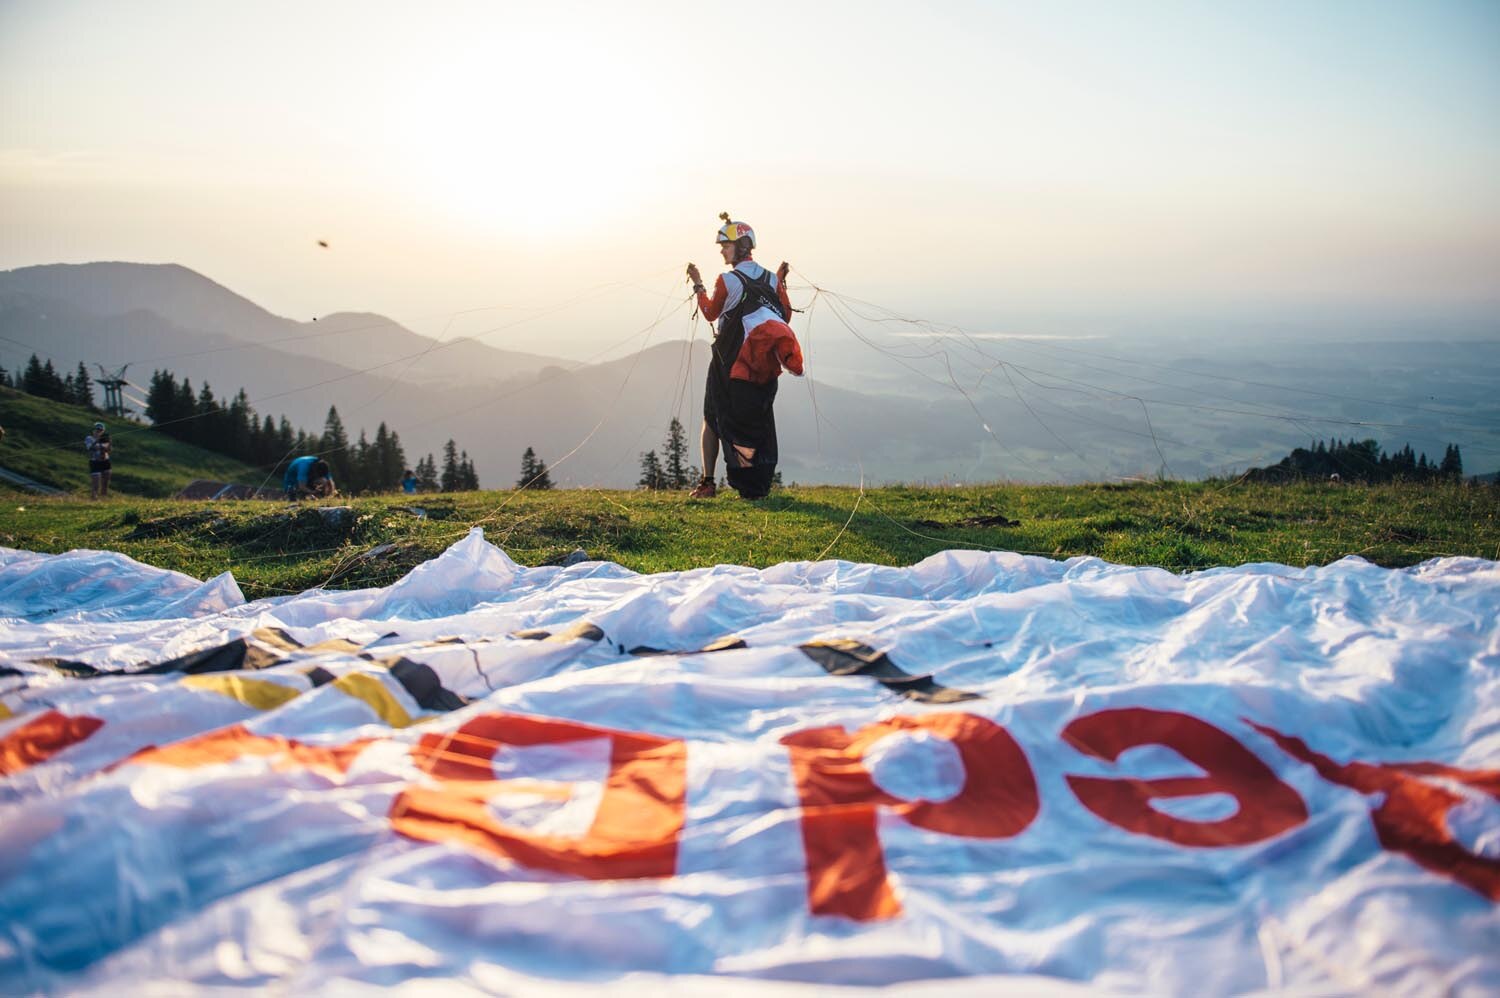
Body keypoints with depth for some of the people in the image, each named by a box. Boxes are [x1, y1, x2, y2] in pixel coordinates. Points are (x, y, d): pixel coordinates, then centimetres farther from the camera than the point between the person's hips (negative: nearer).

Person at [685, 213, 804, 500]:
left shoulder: (727, 280, -10)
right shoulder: (771, 278, 3)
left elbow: (710, 313, 4)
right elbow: (786, 315, 9)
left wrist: (698, 285, 15)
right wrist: (782, 283, 18)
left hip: (729, 360, -4)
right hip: (762, 365, 4)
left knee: (713, 419, 9)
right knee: (760, 423, 11)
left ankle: (708, 482, 6)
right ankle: (759, 485, 8)